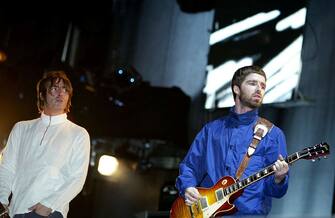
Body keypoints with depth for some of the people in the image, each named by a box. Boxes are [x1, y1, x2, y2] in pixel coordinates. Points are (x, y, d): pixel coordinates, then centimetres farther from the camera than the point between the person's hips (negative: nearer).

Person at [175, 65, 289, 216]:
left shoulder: (273, 134, 7)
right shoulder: (211, 129, 15)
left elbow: (274, 190, 4)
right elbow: (189, 166, 18)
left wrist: (278, 179, -17)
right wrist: (187, 188, -1)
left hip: (250, 211, -2)